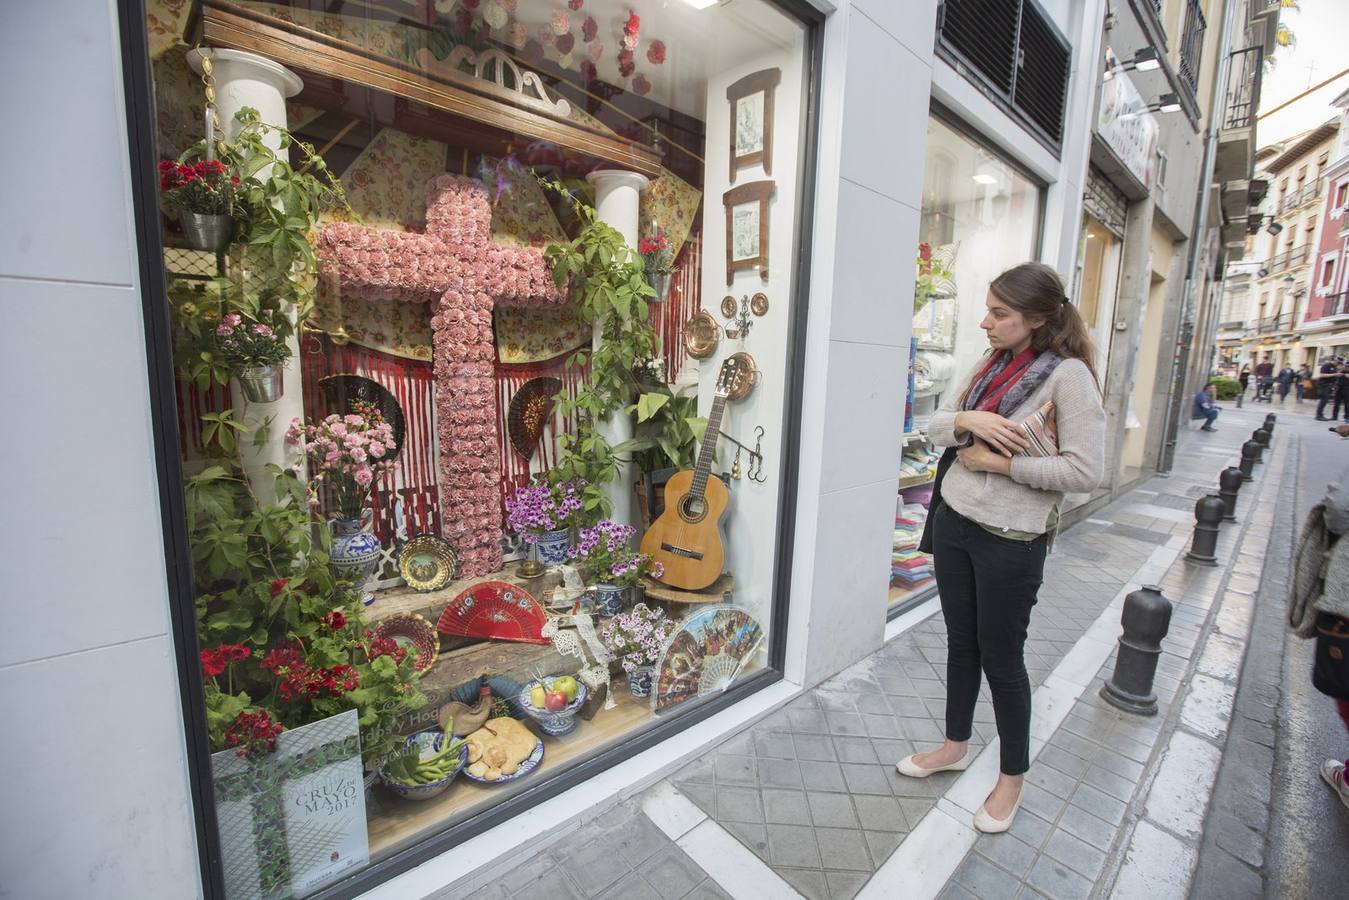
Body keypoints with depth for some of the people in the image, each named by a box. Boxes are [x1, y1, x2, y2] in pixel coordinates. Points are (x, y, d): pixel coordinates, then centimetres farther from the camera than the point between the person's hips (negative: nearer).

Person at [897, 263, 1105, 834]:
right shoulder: (990, 365, 7)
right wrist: (967, 420, -12)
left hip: (1010, 540, -6)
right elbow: (935, 428, 8)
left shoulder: (1067, 374, -12)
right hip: (953, 522, 6)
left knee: (1002, 659, 8)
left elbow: (1085, 471, -17)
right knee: (960, 642, 19)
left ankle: (1012, 777, 32)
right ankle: (956, 745, 40)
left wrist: (999, 463, -17)